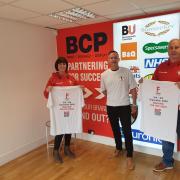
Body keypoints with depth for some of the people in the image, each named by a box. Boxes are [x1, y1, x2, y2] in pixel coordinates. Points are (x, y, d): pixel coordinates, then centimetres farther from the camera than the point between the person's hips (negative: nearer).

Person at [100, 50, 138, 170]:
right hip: (110, 106, 3)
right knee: (115, 129, 18)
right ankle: (118, 148, 40)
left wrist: (134, 104, -4)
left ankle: (129, 157, 13)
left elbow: (133, 89, -3)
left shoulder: (126, 72, -8)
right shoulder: (104, 75, -1)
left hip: (124, 106, -3)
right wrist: (113, 97, 10)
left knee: (127, 131, 0)